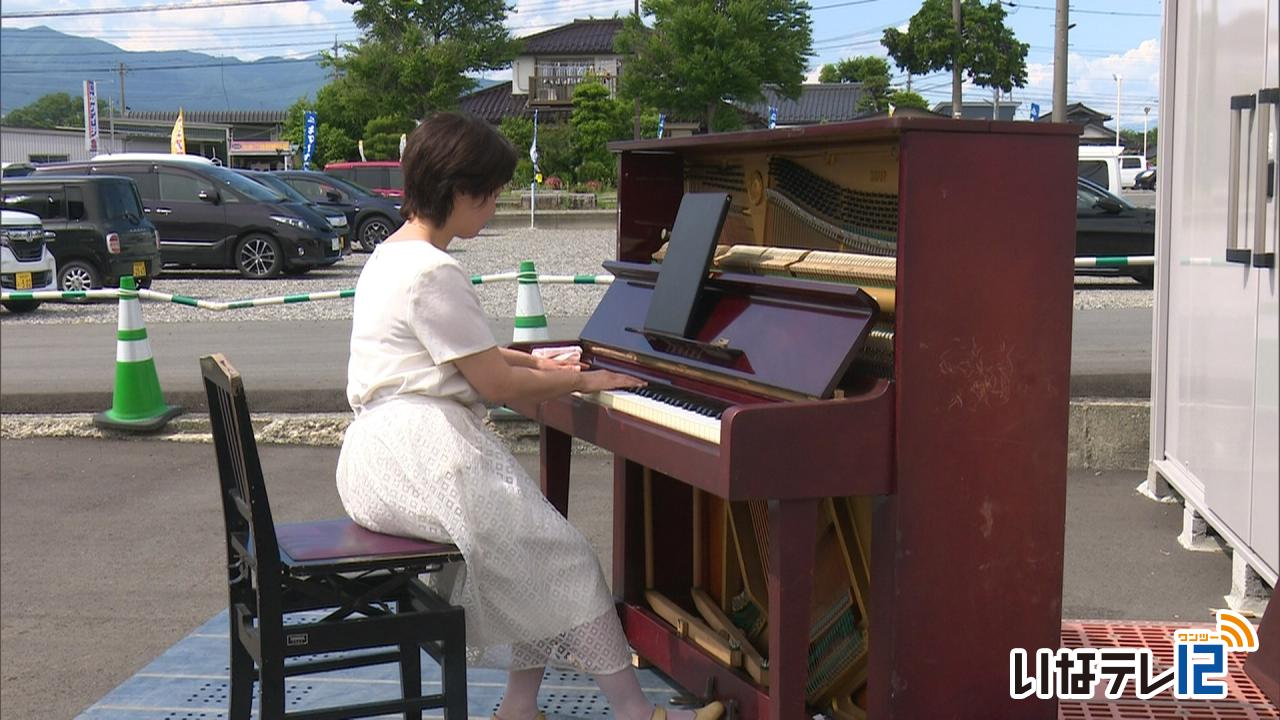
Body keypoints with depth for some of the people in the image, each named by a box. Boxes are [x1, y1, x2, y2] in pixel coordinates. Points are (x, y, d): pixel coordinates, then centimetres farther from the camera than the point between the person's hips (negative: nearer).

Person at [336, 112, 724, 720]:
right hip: (418, 456, -10)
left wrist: (540, 364, 26)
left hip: (387, 454, 10)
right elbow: (494, 384, -15)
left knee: (533, 553, 7)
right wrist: (582, 382, -2)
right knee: (562, 555, -9)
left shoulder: (393, 253, 15)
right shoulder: (433, 273, -18)